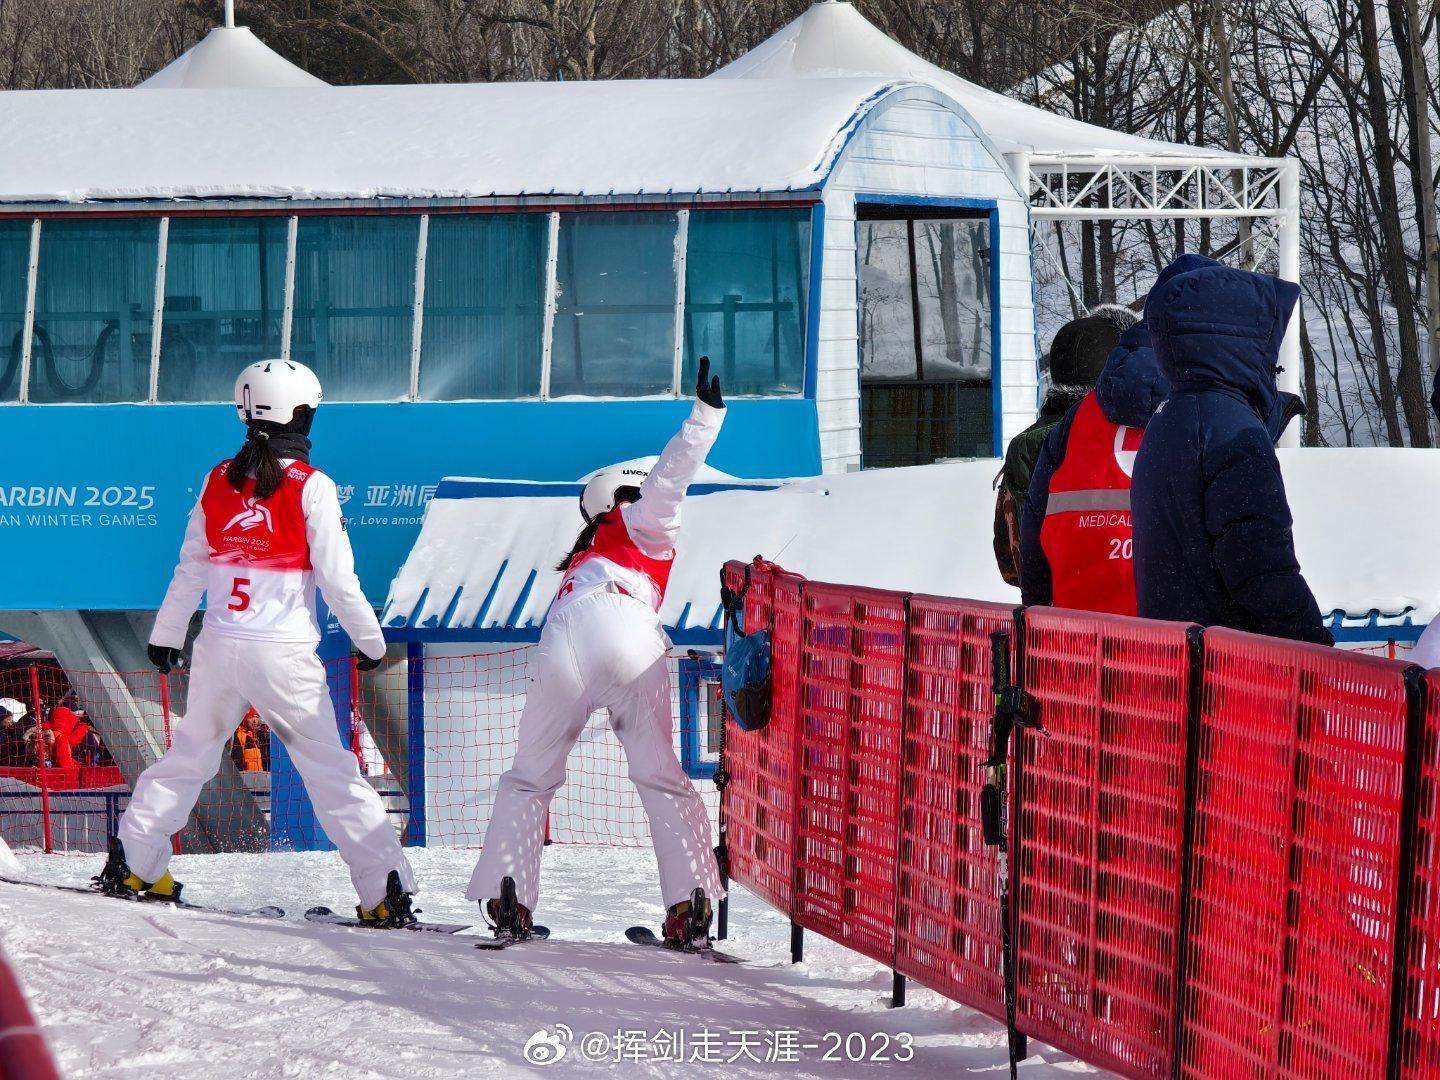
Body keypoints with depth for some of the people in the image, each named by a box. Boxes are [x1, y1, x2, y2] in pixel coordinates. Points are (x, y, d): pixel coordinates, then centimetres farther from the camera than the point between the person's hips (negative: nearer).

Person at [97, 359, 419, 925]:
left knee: (191, 752, 21)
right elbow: (337, 580, -8)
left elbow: (190, 569, 12)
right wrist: (371, 641, 5)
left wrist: (166, 634, 24)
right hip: (284, 655, -4)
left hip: (219, 646, 4)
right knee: (331, 772, 0)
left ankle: (132, 863, 22)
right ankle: (384, 892, -4)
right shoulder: (310, 487, -10)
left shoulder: (218, 480, 4)